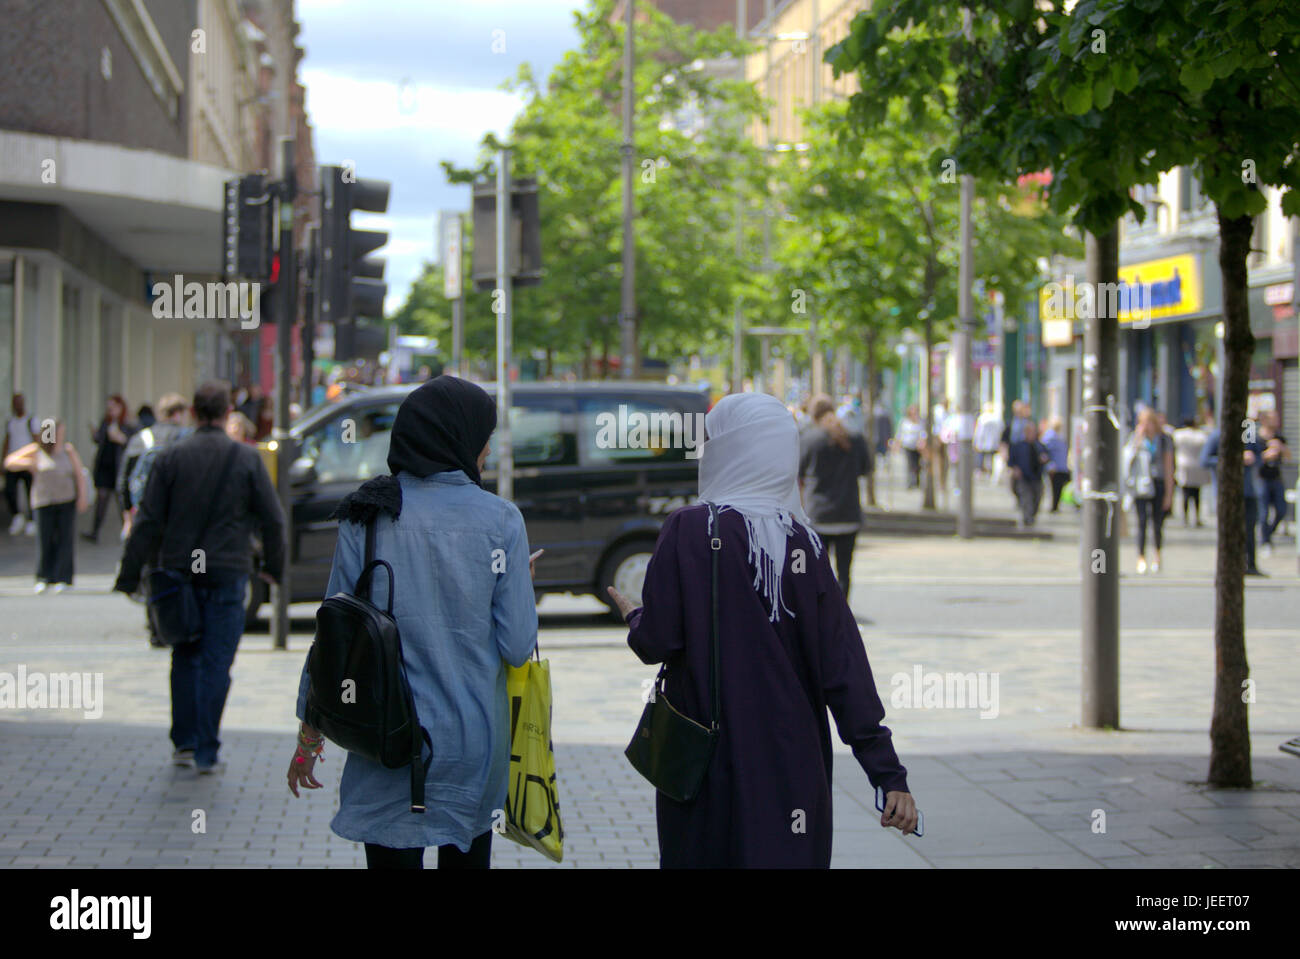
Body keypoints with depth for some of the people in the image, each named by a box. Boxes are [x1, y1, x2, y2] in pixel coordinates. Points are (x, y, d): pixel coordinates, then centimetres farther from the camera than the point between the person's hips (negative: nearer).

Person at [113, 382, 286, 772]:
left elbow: (148, 521, -3)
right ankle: (207, 753, 1)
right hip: (227, 572, -1)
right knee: (216, 663, 2)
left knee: (185, 657, 16)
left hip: (179, 570, 1)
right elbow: (272, 519, 1)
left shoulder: (171, 457, -2)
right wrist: (273, 565, 16)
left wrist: (129, 575, 1)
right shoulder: (246, 459, -3)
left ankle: (184, 742, 15)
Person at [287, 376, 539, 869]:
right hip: (474, 742, 0)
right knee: (467, 855, 18)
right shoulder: (499, 520, -7)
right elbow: (517, 646, -7)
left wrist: (309, 736, 8)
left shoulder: (364, 517, -4)